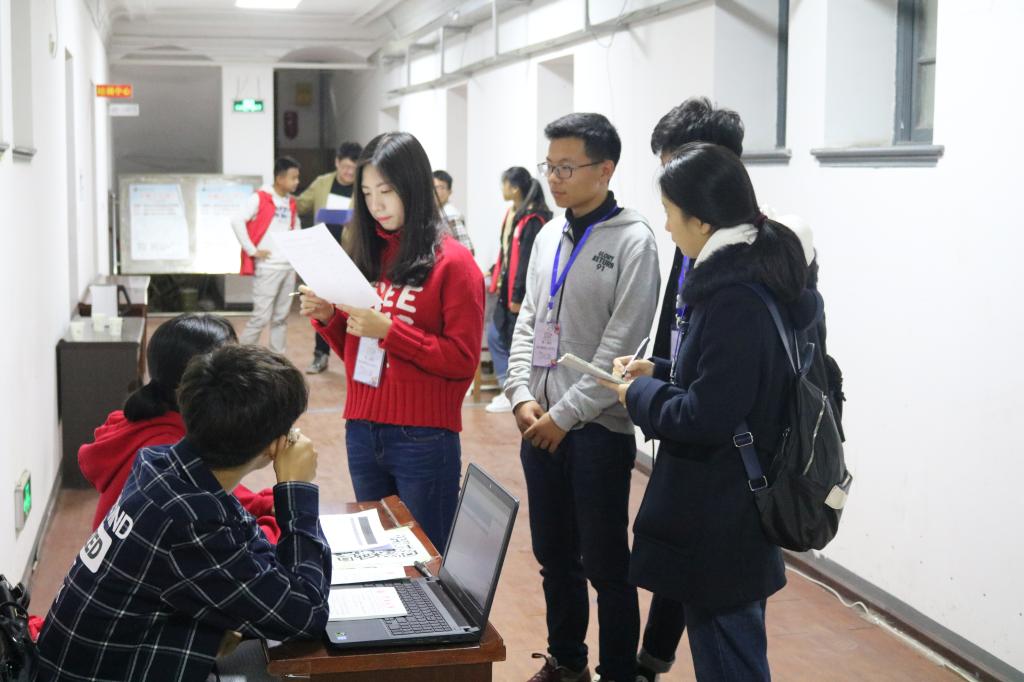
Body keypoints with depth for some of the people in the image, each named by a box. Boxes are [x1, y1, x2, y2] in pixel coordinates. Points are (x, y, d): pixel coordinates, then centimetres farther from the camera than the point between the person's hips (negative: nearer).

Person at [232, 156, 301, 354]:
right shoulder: (260, 198, -9)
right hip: (267, 267, -7)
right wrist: (252, 251, -15)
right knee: (261, 317, -7)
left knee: (281, 318, 9)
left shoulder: (291, 202, 12)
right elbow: (237, 222, -16)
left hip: (289, 267, 7)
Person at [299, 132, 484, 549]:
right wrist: (328, 318, -3)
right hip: (361, 432, 6)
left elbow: (462, 360, -12)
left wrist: (388, 329, -19)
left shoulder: (453, 263, -7)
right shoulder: (369, 256, 10)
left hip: (423, 440, -6)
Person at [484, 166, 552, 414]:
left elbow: (528, 260, -21)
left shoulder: (533, 219, -18)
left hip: (521, 293, -10)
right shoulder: (513, 213, 11)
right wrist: (497, 278, 15)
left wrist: (518, 295, -20)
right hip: (507, 290, 10)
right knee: (495, 336, 13)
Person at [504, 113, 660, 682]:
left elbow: (622, 343, -16)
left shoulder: (632, 240, -11)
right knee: (554, 556, 17)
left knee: (605, 563, 3)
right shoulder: (549, 238, 10)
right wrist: (521, 395, -2)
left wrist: (566, 414, -16)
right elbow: (528, 321, 12)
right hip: (539, 424, 7)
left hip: (597, 427, -6)